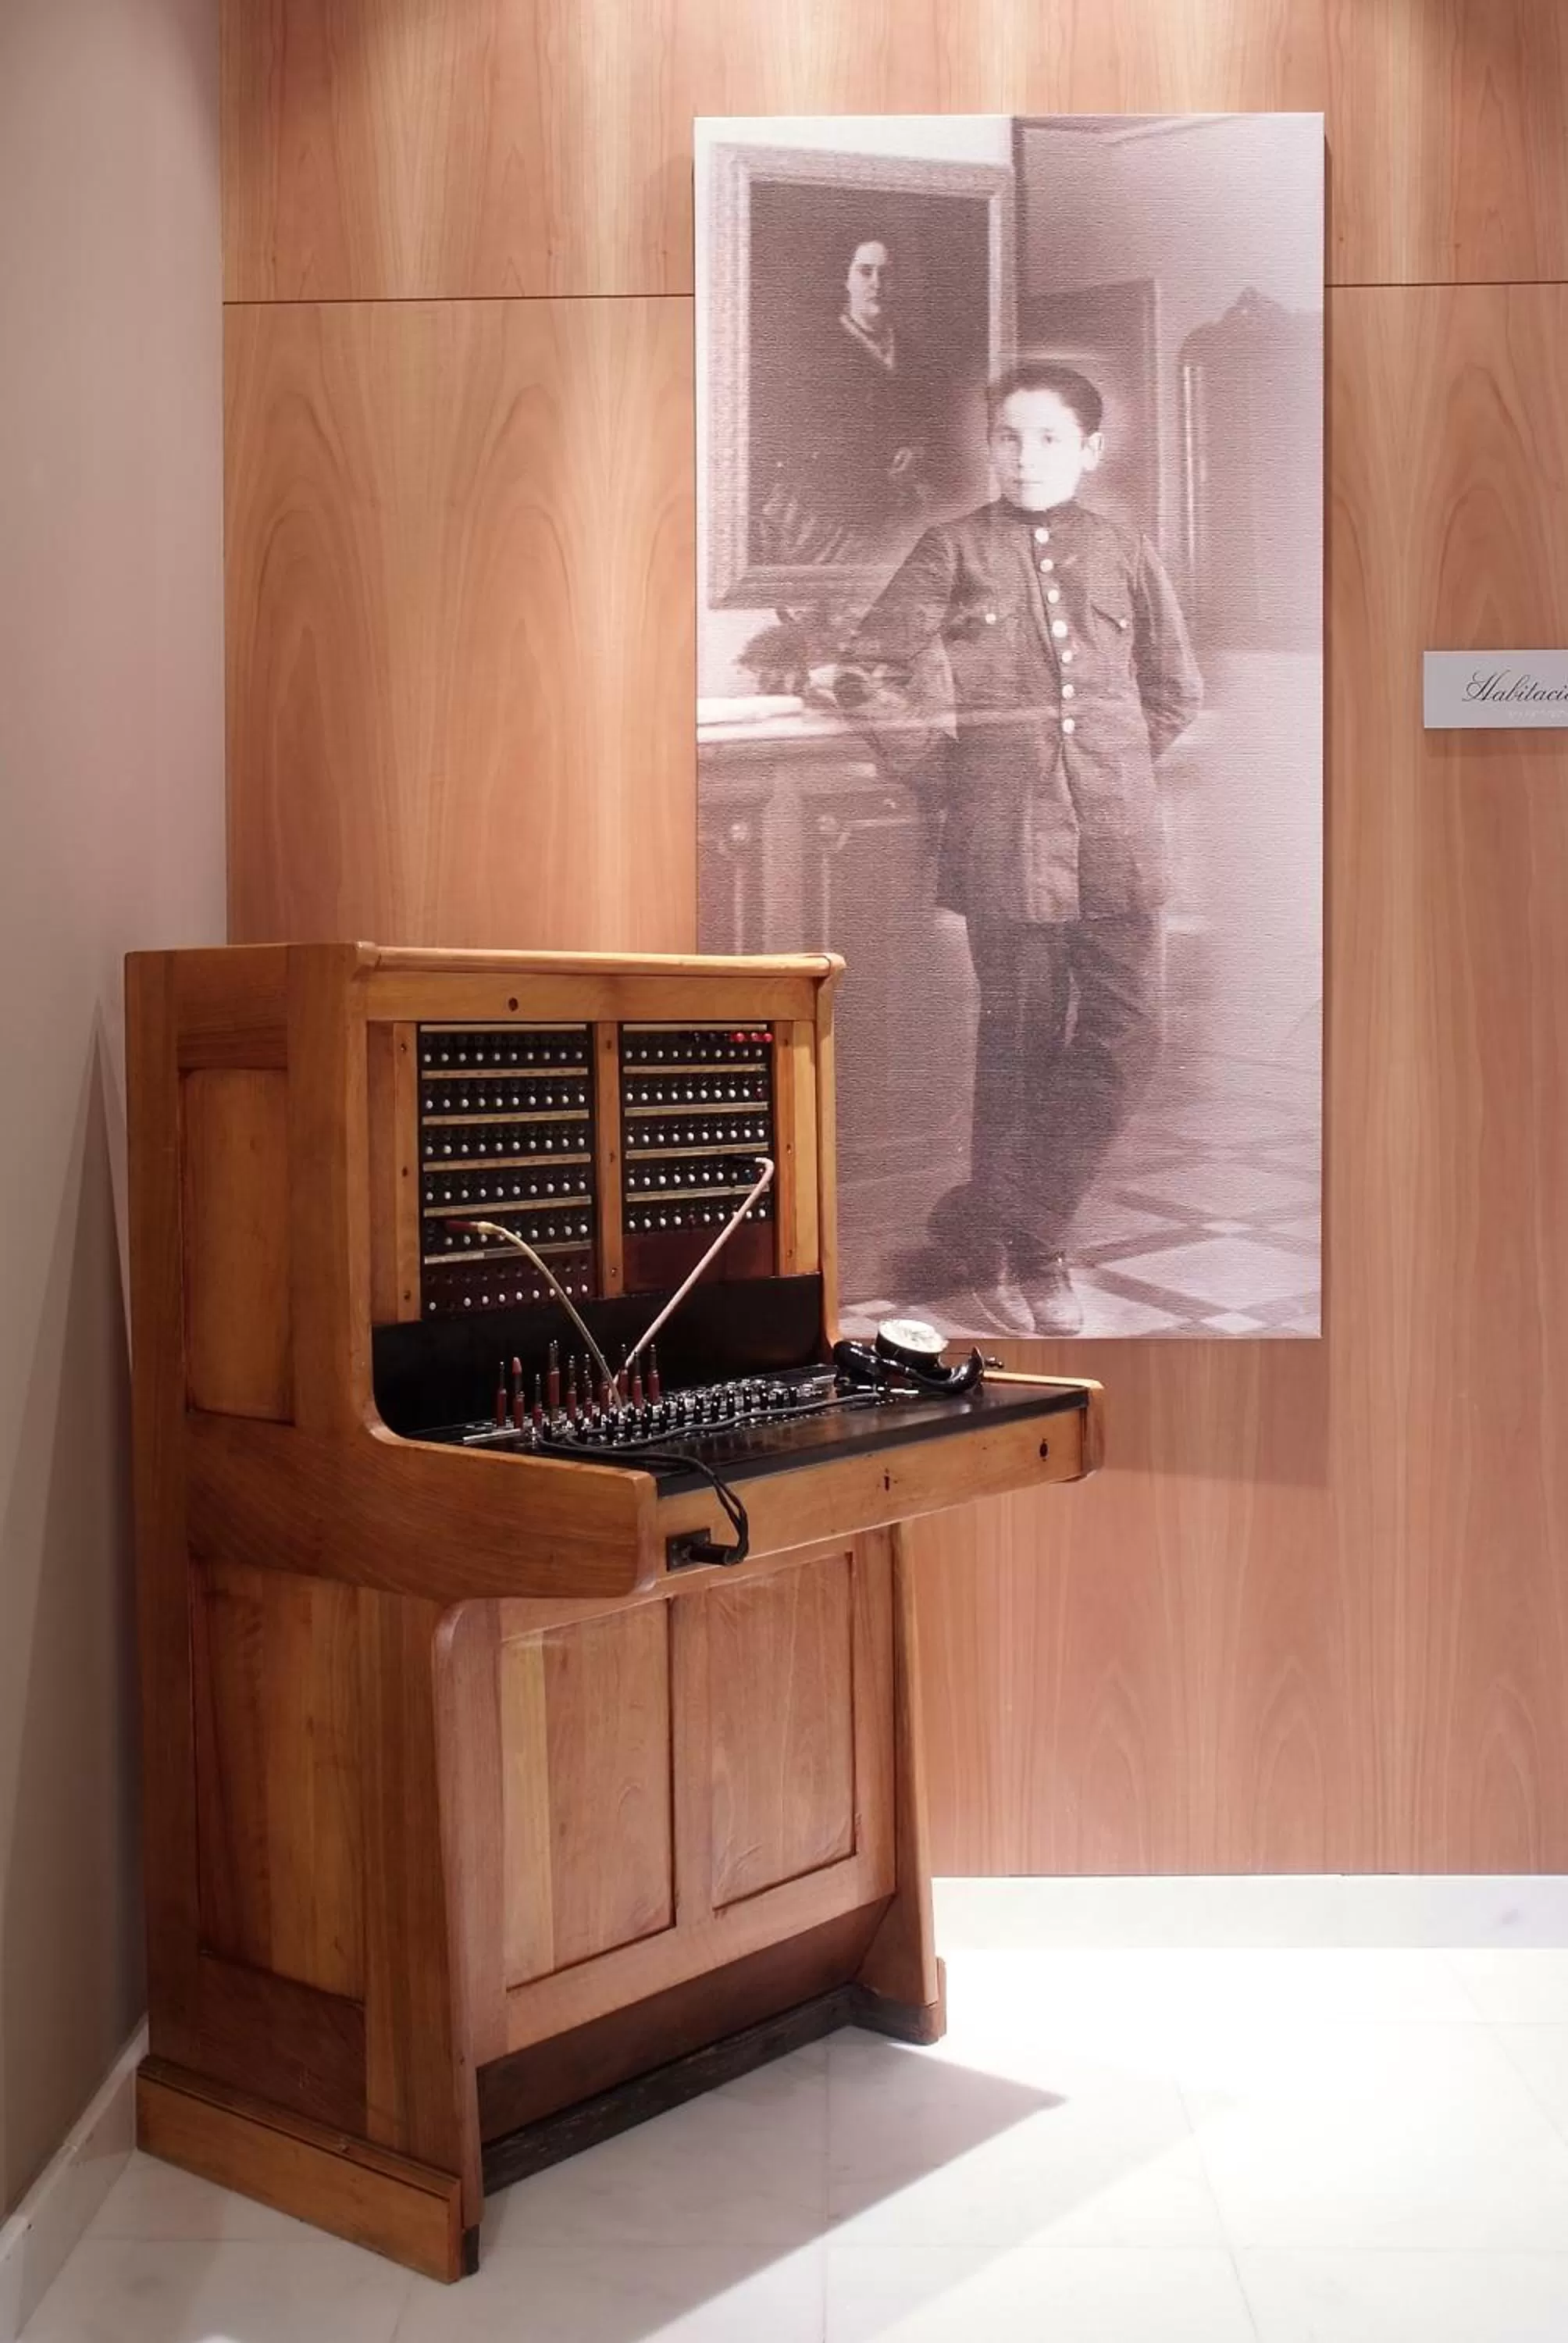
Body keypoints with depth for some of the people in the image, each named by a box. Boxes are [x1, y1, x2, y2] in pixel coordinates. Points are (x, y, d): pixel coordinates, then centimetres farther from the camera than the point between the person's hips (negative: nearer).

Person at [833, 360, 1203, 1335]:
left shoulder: (1125, 553, 9)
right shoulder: (955, 549, 3)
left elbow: (1176, 688, 18)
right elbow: (866, 671, 4)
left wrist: (1118, 770, 11)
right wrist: (942, 765, 2)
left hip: (1118, 836, 2)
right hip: (1006, 837, -2)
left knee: (1125, 1040, -3)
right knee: (1021, 1048, 4)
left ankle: (995, 1228, 10)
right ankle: (1011, 1250, 18)